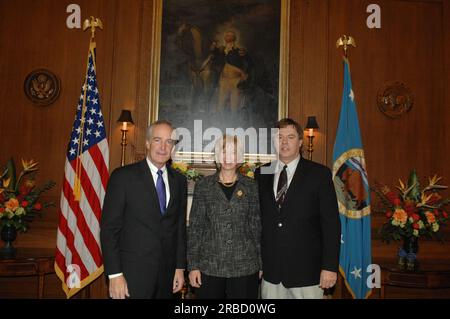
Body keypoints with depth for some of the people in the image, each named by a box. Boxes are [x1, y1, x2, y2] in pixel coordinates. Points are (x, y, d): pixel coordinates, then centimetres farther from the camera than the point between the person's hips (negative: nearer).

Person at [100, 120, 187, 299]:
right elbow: (109, 228, -8)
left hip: (167, 276, 4)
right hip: (132, 275, -4)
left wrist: (180, 267, 8)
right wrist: (115, 275, -12)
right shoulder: (123, 176, -7)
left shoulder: (179, 181, 6)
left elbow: (180, 227, 11)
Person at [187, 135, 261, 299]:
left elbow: (257, 227, 6)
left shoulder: (251, 186, 3)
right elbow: (195, 227, 2)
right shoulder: (203, 186, 2)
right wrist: (193, 265, -2)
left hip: (245, 267, 1)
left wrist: (260, 264, 5)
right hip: (209, 266, 0)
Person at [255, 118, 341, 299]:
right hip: (270, 271, 3)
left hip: (306, 270, -2)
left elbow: (331, 223, -5)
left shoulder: (319, 174, -3)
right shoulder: (261, 174, 6)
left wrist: (330, 266, -9)